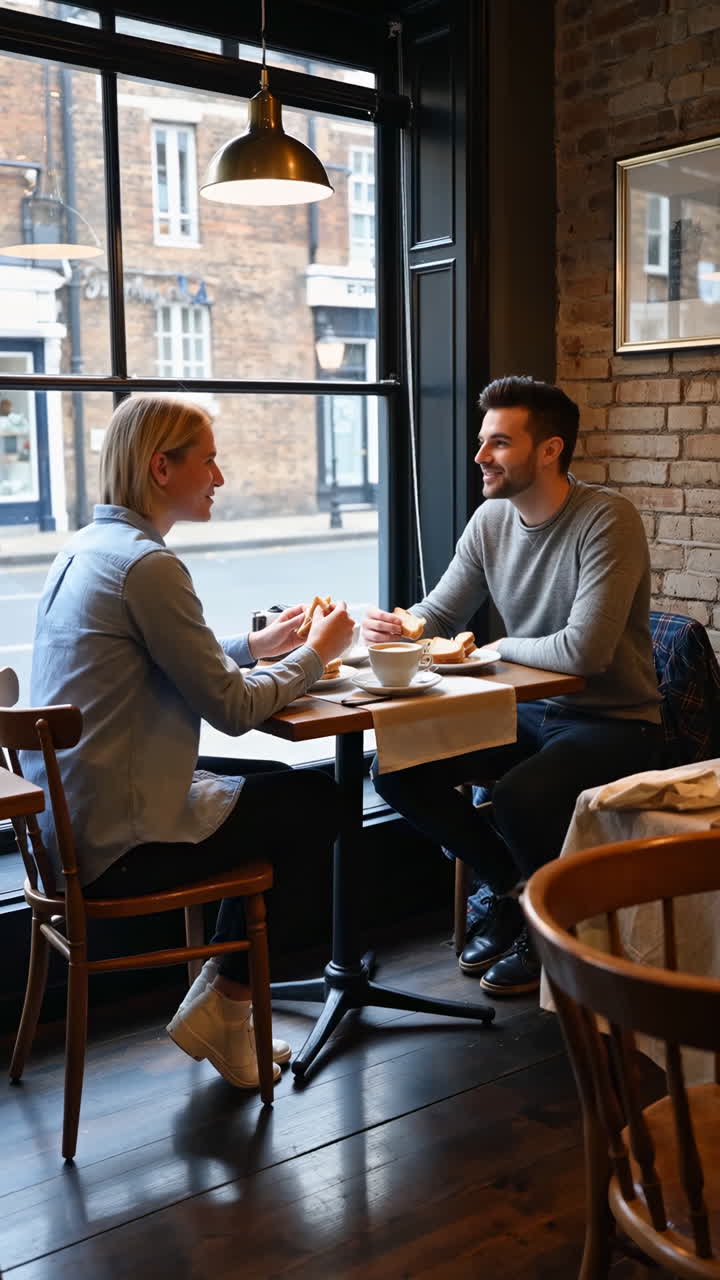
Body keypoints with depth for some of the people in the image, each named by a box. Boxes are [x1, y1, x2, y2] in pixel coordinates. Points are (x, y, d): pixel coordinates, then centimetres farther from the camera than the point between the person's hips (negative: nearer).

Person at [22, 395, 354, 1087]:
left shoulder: (84, 548, 9)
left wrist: (259, 642, 13)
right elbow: (231, 707, -17)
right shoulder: (147, 564, -20)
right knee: (317, 800, 8)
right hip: (119, 842, -9)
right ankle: (220, 1007, 17)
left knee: (276, 788, 22)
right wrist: (316, 652, -2)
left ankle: (222, 1003, 25)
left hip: (69, 819, 9)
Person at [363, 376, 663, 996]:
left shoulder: (608, 520, -20)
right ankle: (511, 886, 13)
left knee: (520, 798, -34)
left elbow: (585, 651, -30)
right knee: (396, 768, -9)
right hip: (531, 712, 7)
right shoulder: (492, 519, 2)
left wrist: (499, 647, -14)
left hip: (614, 724, -7)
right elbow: (437, 615, 8)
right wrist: (395, 627, -15)